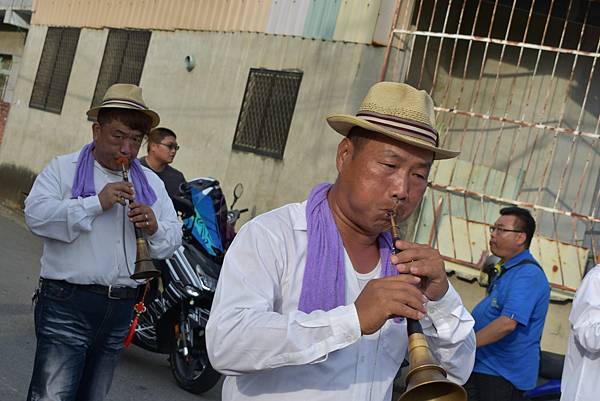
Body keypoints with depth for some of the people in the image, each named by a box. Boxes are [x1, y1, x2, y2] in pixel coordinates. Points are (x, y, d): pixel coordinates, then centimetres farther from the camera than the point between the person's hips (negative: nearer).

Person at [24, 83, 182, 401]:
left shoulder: (151, 183, 15)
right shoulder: (63, 168, 3)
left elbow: (173, 238, 11)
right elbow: (36, 214, -14)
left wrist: (154, 228, -11)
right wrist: (96, 203, -18)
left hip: (121, 307, 5)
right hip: (68, 304, -5)